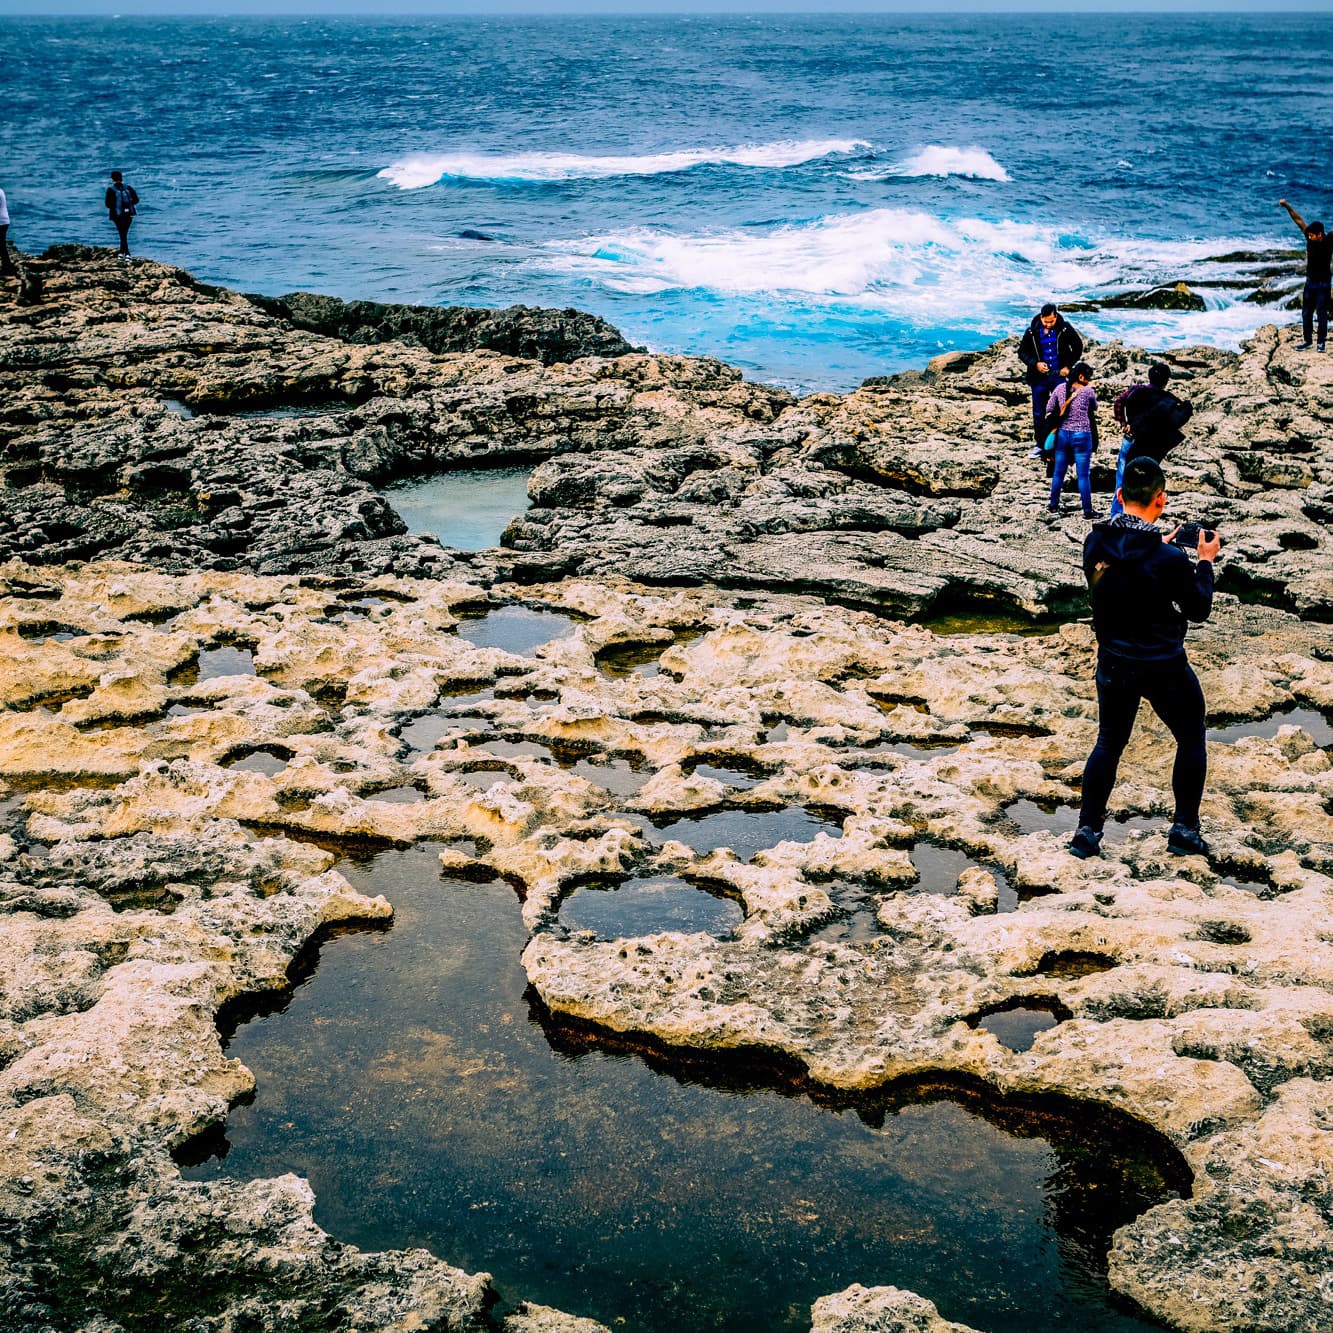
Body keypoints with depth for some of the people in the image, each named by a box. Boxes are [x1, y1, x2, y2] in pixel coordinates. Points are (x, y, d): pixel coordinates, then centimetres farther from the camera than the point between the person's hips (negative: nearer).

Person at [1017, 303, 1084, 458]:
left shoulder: (1065, 329, -6)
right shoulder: (1032, 331, -5)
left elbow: (1078, 348, 6)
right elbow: (1022, 352, 3)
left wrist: (1068, 366, -3)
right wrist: (1035, 364, -13)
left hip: (1059, 376, -1)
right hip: (1039, 378, 1)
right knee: (1039, 414, 7)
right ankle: (1040, 445, 20)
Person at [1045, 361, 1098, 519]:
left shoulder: (1060, 388, 0)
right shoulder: (1088, 391, -9)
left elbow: (1049, 411, 6)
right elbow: (1094, 408, 10)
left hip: (1062, 434, 4)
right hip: (1082, 436, -4)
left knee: (1058, 472, 15)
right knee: (1083, 475, 1)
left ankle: (1054, 506, 24)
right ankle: (1087, 511, 5)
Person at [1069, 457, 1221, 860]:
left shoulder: (1096, 543, -9)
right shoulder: (1170, 559, -24)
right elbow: (1198, 610, -9)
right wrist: (1205, 561, 3)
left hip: (1113, 664, 4)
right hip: (1164, 668, -4)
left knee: (1109, 743, 21)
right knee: (1191, 740, 19)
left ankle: (1087, 831, 19)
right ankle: (1184, 830, 23)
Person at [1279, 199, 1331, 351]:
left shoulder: (1329, 241, -12)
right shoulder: (1310, 238, -2)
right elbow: (1299, 220, 0)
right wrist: (1287, 206, -4)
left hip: (1323, 284, -5)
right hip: (1310, 282, 5)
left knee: (1321, 313, 0)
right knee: (1306, 313, 8)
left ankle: (1321, 342, 6)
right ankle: (1307, 341, 16)